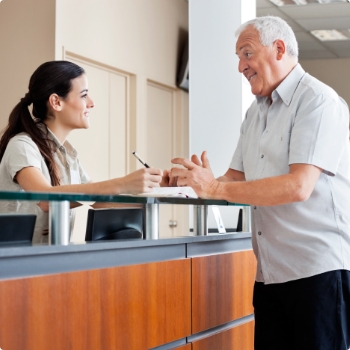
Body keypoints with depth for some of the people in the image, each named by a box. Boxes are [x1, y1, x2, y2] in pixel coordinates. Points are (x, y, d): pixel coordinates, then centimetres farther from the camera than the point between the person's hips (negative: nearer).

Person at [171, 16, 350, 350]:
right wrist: (205, 182, -7)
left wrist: (216, 188, -22)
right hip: (270, 272, 7)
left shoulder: (318, 101, -9)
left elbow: (298, 186, -21)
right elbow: (238, 178, 15)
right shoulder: (256, 112, 17)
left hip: (318, 268, -7)